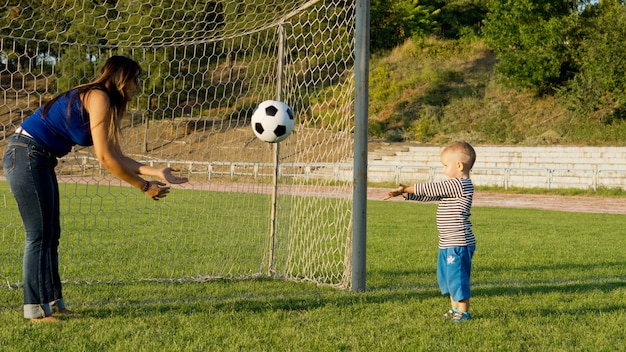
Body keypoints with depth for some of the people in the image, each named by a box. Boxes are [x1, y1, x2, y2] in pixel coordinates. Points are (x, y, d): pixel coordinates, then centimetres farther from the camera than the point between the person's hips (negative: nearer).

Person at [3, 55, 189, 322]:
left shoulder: (105, 104, 13)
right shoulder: (98, 98, -15)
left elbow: (116, 157, 12)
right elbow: (104, 158, -19)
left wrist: (157, 172, 7)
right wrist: (144, 186, -12)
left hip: (40, 159, 10)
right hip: (26, 156, -10)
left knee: (50, 236, 11)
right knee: (40, 235, -7)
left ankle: (52, 302, 17)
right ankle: (35, 309, -2)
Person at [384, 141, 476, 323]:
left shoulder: (461, 185, -16)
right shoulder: (451, 186, 15)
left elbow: (430, 189, -16)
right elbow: (428, 195, 15)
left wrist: (406, 189, -10)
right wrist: (405, 193, 5)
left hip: (458, 244, -11)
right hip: (448, 244, 11)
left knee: (457, 277, -4)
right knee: (446, 277, 19)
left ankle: (463, 312, 5)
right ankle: (455, 309, 30)